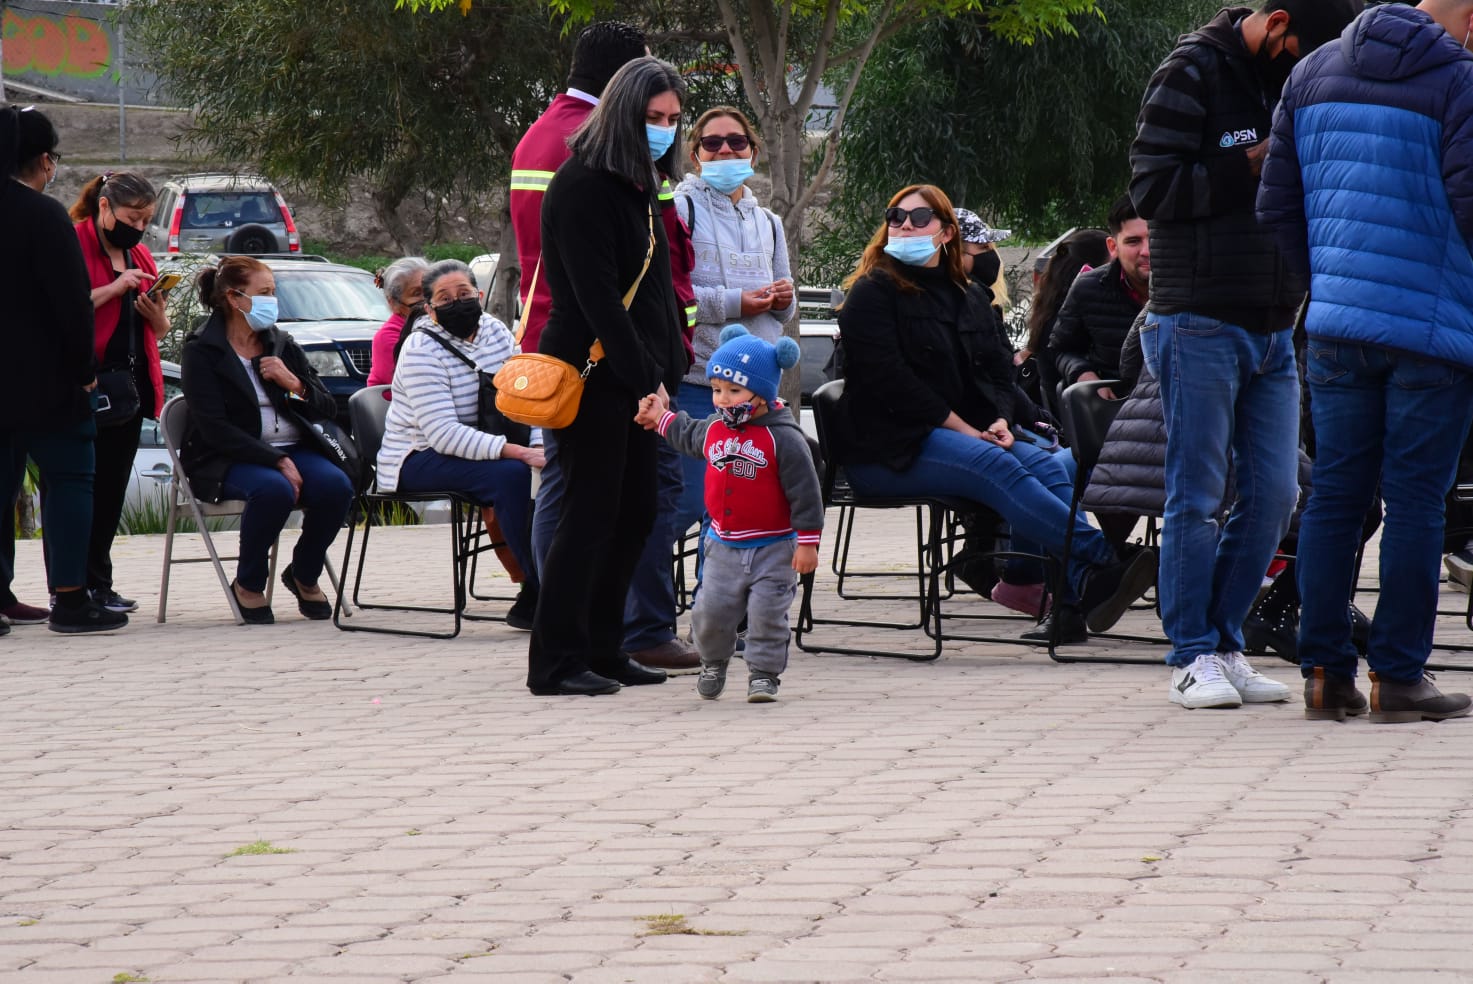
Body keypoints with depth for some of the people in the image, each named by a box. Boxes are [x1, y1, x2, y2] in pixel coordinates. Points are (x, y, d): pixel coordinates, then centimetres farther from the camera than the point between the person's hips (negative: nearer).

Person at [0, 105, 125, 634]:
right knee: (68, 477, 0)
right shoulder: (43, 214, -14)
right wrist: (83, 367, -6)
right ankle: (70, 599, -4)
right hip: (43, 381, -7)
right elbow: (71, 301, -16)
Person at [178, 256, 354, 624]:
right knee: (274, 489, -37)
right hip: (228, 458, -5)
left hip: (290, 450, 5)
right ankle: (248, 586, -13)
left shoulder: (281, 345, 13)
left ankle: (304, 576, 0)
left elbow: (327, 409, 13)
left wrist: (294, 384, -9)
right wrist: (277, 461, -23)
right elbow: (215, 428, -15)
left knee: (336, 485, -25)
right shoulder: (201, 351, -5)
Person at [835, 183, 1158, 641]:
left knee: (1045, 465, -22)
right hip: (889, 445, -6)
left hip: (971, 432, 6)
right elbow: (888, 379, -11)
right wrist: (963, 429, -15)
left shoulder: (968, 298, 22)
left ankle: (1079, 587, -40)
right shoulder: (873, 293, 0)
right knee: (995, 467, -31)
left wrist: (1000, 420, -4)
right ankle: (1102, 558, -41)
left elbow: (998, 369, 19)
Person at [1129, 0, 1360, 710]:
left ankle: (1223, 643, 15)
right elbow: (1151, 190, -15)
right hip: (1200, 325, -7)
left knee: (1274, 495, 5)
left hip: (1275, 330, 7)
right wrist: (1253, 166, -17)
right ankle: (1193, 656, 4)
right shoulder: (1192, 74, -8)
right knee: (1196, 497, -2)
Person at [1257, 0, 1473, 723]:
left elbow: (1277, 205, 12)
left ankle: (1325, 672, 10)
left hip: (1335, 327, 6)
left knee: (1334, 495, 9)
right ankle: (1397, 677, 2)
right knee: (1414, 501, 0)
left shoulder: (1313, 74, 10)